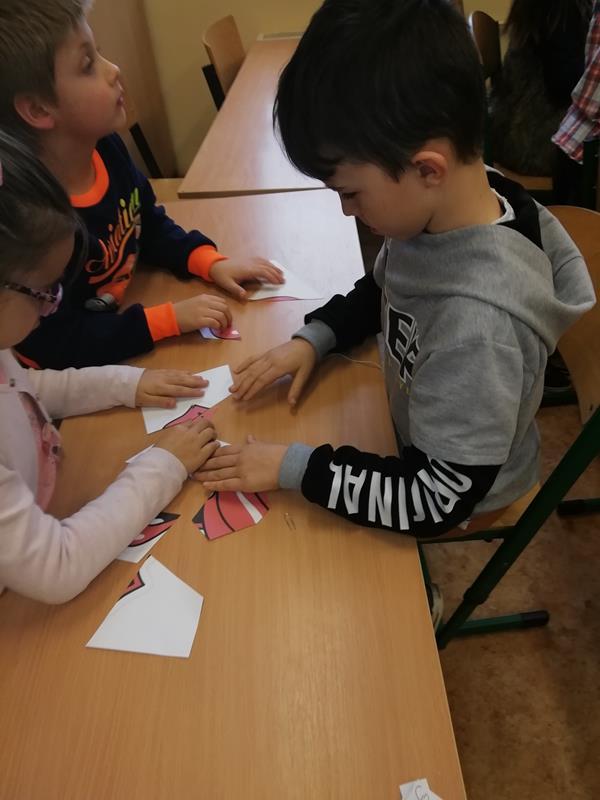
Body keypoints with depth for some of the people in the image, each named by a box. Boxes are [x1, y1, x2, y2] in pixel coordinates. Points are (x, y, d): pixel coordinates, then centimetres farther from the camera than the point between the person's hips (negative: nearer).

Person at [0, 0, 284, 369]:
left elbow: (152, 227, 7)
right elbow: (54, 346, -29)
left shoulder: (107, 147, -9)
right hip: (76, 373, -6)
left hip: (123, 318, 7)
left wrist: (212, 263, -10)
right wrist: (171, 318, -31)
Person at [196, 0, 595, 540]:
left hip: (460, 497, -5)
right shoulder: (445, 203, -19)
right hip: (419, 440, 6)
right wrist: (312, 339, -12)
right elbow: (382, 291, 3)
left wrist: (292, 467, -28)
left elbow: (438, 502, -31)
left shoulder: (478, 321, -41)